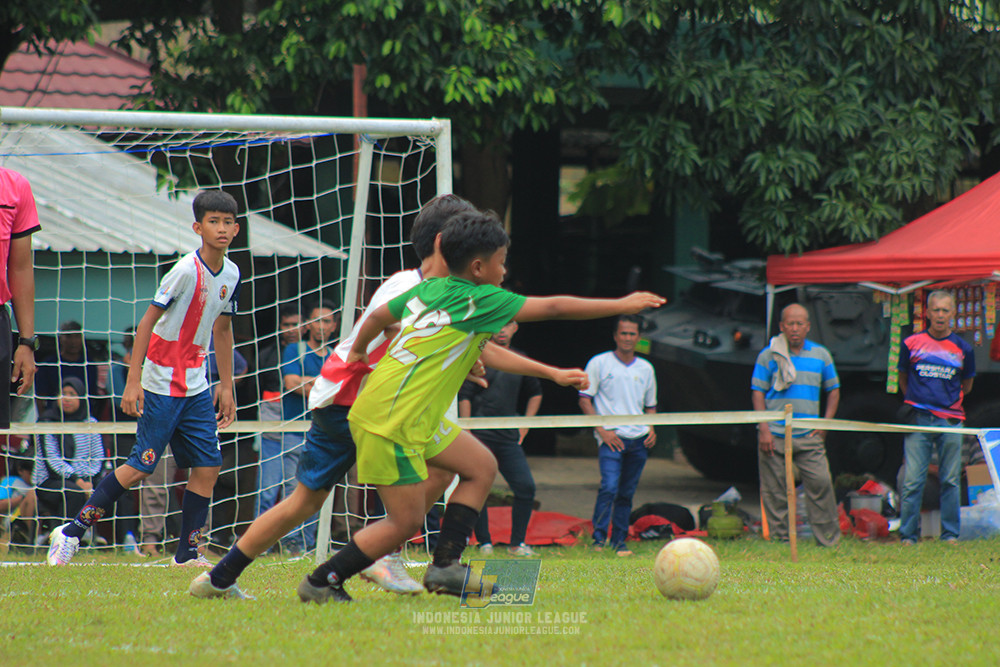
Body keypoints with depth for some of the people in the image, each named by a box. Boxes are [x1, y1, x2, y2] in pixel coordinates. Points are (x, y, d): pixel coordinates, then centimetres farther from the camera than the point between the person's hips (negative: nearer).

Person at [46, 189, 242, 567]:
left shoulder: (231, 274, 5)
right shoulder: (186, 270, -17)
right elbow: (147, 321, -15)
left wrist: (227, 387, 19)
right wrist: (133, 382, -19)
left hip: (196, 386, 7)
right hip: (162, 384, -7)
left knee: (208, 465, 0)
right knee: (142, 467, -7)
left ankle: (188, 554, 7)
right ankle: (72, 533, 3)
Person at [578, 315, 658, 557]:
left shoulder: (645, 369, 15)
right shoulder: (599, 364, 2)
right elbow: (585, 399, 0)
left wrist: (651, 430, 5)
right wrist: (602, 431, -10)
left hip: (639, 440, 4)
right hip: (611, 438, -4)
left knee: (626, 493, 6)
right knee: (609, 487, -19)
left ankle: (619, 541, 14)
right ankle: (599, 539, -17)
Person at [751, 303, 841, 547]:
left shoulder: (821, 355, 10)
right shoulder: (768, 355, 3)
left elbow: (833, 390, 17)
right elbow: (758, 392, 3)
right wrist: (764, 428, -7)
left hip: (809, 436, 1)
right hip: (775, 435, -1)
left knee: (820, 482, -6)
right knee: (775, 490, 0)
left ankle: (829, 539, 2)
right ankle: (779, 538, 9)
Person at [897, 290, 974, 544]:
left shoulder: (963, 348, 7)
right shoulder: (911, 344, 5)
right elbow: (903, 378, 19)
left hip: (951, 421, 1)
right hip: (917, 420, -1)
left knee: (950, 481, 3)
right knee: (912, 481, -5)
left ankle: (950, 535, 11)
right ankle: (907, 536, 0)